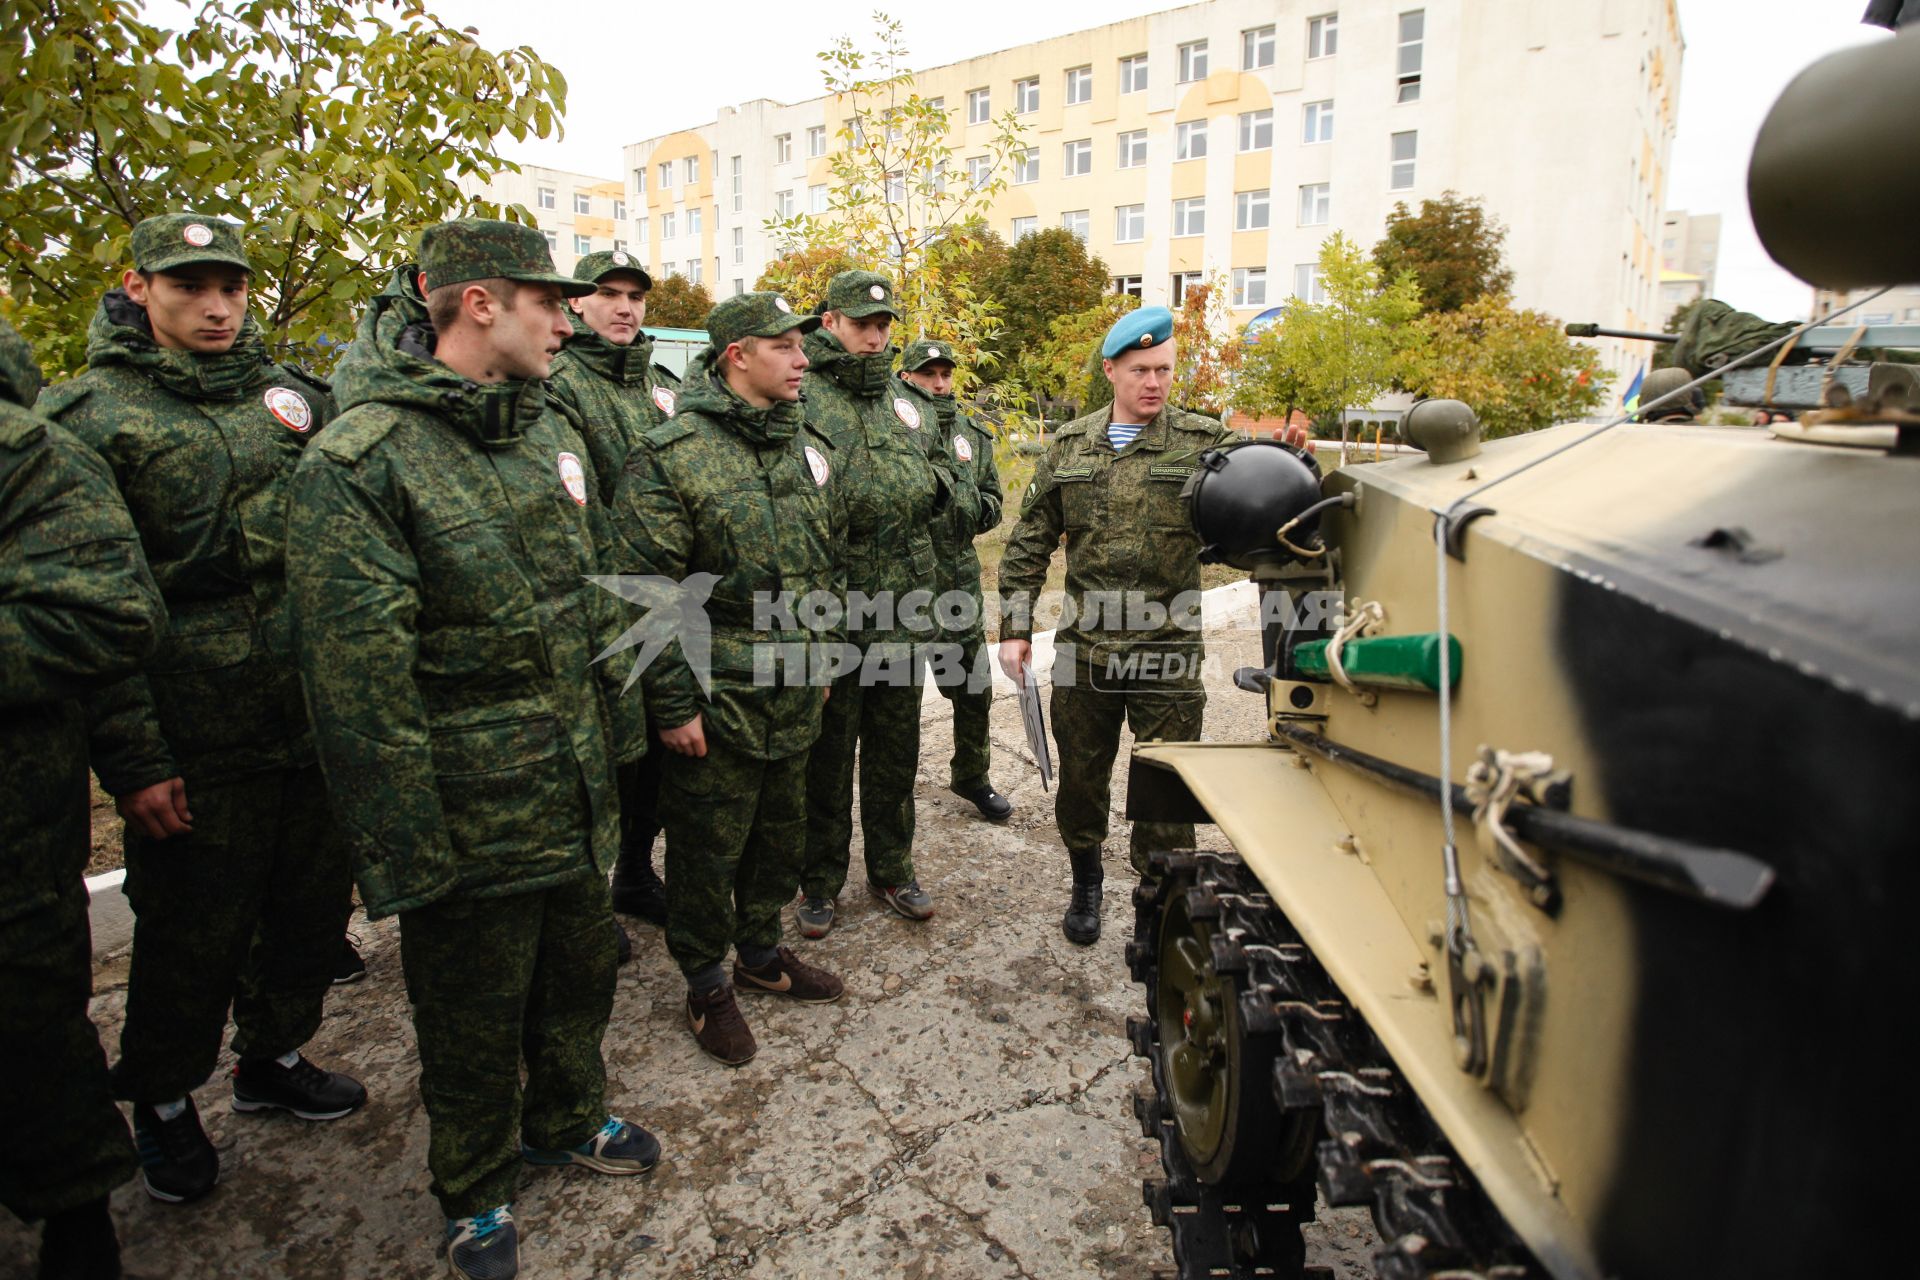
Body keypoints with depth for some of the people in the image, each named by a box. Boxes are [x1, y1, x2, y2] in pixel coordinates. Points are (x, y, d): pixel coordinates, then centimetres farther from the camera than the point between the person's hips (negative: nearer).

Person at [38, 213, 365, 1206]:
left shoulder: (288, 392, 10)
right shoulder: (87, 416, -5)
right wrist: (131, 759, -13)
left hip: (317, 723, 5)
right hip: (198, 747, -4)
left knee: (315, 904, 18)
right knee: (193, 935, 11)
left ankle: (273, 1056, 43)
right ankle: (162, 1099, 37)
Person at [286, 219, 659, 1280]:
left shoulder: (552, 434, 7)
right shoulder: (359, 459, -16)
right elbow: (357, 676, -18)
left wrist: (611, 741, 15)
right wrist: (407, 855, -17)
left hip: (576, 800, 6)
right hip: (471, 824, -6)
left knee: (576, 976, 23)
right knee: (473, 1016, 14)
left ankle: (567, 1121, 49)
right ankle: (474, 1192, 40)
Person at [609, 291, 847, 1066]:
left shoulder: (811, 448, 8)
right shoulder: (671, 455, -13)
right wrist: (673, 704, -15)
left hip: (795, 698, 6)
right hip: (717, 701, -6)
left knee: (781, 831, 19)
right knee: (709, 846, 9)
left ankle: (762, 950, 41)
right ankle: (706, 981, 30)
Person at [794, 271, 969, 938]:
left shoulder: (904, 404, 14)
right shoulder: (802, 397, -6)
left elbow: (939, 477, 23)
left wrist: (935, 481, 3)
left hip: (902, 606, 6)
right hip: (832, 606, -5)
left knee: (896, 746, 15)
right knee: (827, 752, 7)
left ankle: (891, 868, 31)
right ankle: (820, 881, 24)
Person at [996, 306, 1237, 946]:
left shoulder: (1205, 442, 0)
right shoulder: (1069, 445, 7)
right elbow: (1030, 542, 10)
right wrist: (1014, 625, 5)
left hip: (1168, 651, -2)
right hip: (1083, 647, 3)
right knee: (1081, 776, 15)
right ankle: (1085, 885, 39)